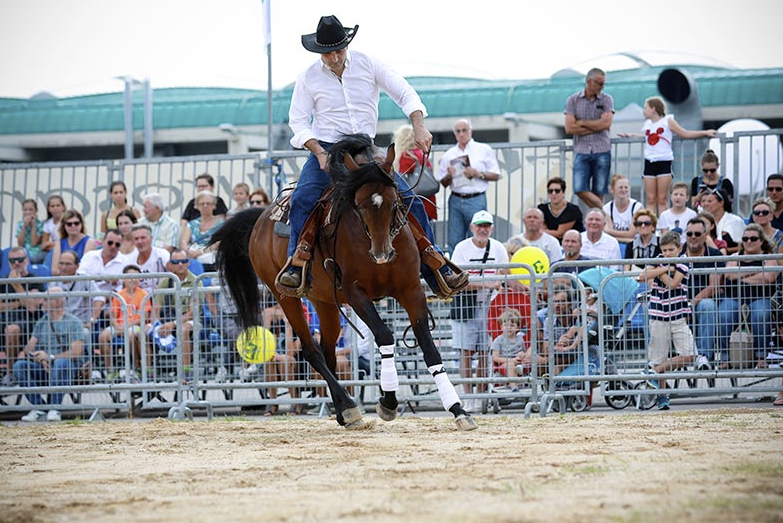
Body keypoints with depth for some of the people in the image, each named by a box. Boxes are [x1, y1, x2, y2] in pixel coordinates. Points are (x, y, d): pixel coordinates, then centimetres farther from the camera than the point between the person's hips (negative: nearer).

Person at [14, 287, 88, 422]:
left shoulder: (73, 322, 1)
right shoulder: (41, 322, 18)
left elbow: (76, 352, -12)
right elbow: (29, 347, 10)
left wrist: (50, 357, -23)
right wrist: (40, 358, -14)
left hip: (69, 367, -5)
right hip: (44, 370, 5)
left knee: (61, 362, -39)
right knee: (19, 366, -21)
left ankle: (54, 409, -34)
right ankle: (38, 408, -24)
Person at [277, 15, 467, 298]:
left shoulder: (368, 65, 2)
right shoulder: (309, 78, 1)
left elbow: (405, 94, 2)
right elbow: (298, 120, 2)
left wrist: (419, 127, -15)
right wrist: (319, 153, -14)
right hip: (325, 149, -1)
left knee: (410, 200, -9)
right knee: (302, 199, -29)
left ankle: (439, 273, -4)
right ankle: (295, 267, -26)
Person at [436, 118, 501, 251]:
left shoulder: (484, 150, 6)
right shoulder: (448, 155, 13)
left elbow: (496, 175, 4)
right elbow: (443, 183, 15)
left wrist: (478, 174, -11)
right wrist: (449, 176, -6)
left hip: (476, 200, -3)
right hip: (456, 200, 3)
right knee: (454, 241, 1)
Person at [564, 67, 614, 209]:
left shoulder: (606, 99, 7)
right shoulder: (573, 100, 6)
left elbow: (606, 123, -7)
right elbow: (569, 128, -3)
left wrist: (582, 123, -2)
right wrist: (596, 127, -4)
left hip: (602, 151, 0)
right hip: (582, 151, 0)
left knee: (599, 192, -1)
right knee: (580, 189, -12)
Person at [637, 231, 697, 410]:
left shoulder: (682, 264, 0)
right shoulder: (658, 262, 6)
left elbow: (672, 284, -14)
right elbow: (643, 276, -11)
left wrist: (659, 271, -6)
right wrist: (665, 268, -12)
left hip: (678, 316, -1)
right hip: (658, 317, 1)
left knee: (689, 355, -12)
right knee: (659, 358, 1)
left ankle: (655, 371, 3)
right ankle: (662, 396, 11)